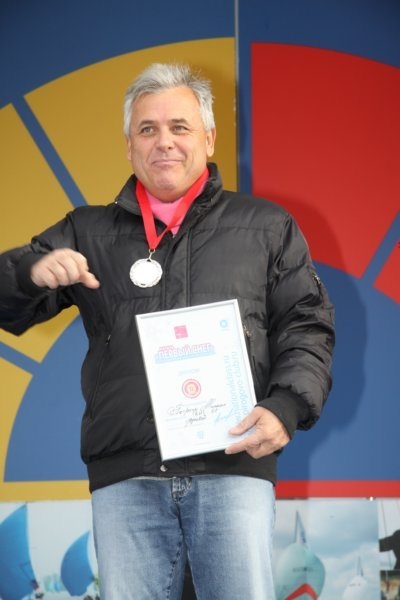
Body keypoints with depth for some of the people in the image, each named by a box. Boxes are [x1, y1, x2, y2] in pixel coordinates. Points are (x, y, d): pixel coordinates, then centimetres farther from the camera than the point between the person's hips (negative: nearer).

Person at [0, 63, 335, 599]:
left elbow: (307, 326, 11)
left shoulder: (265, 226, 15)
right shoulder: (87, 233, 18)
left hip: (234, 466, -1)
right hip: (124, 475, 1)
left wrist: (287, 406, -7)